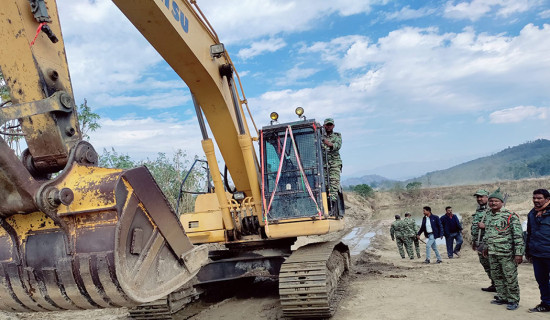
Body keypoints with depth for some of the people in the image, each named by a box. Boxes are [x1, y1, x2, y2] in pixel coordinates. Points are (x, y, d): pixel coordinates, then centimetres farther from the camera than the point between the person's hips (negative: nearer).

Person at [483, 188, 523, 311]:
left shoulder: (511, 216, -11)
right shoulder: (489, 215, 11)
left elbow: (518, 236, -13)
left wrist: (519, 253, -18)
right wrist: (487, 248, 23)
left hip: (507, 253, -7)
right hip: (492, 254, 7)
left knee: (510, 278, 0)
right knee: (496, 276, 13)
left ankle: (513, 300, 13)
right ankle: (502, 297, 26)